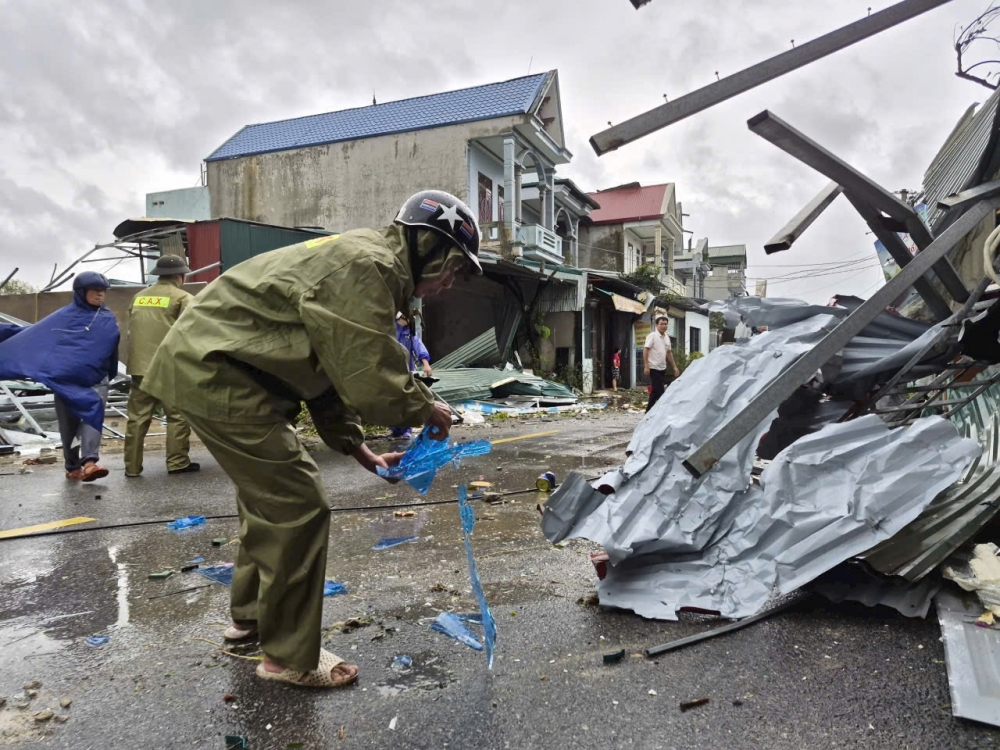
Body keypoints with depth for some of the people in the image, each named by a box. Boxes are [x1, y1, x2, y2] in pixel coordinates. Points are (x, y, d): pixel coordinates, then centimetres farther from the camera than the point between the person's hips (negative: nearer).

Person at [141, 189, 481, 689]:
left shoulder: (364, 264, 15)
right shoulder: (367, 266, -20)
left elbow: (338, 369, 17)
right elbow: (370, 380, -26)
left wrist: (357, 449, 12)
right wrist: (426, 409, -7)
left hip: (210, 365, 11)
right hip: (217, 373, -11)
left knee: (269, 491, 22)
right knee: (298, 508, -7)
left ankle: (249, 615, 40)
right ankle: (289, 658, 9)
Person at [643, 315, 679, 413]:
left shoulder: (667, 337, 13)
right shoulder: (652, 335, -10)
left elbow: (669, 353, 20)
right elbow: (645, 350, -16)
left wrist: (674, 367, 17)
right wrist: (646, 366, -23)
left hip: (662, 368, 8)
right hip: (654, 368, -8)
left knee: (655, 391, 14)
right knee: (659, 391, -8)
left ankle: (649, 411, 22)